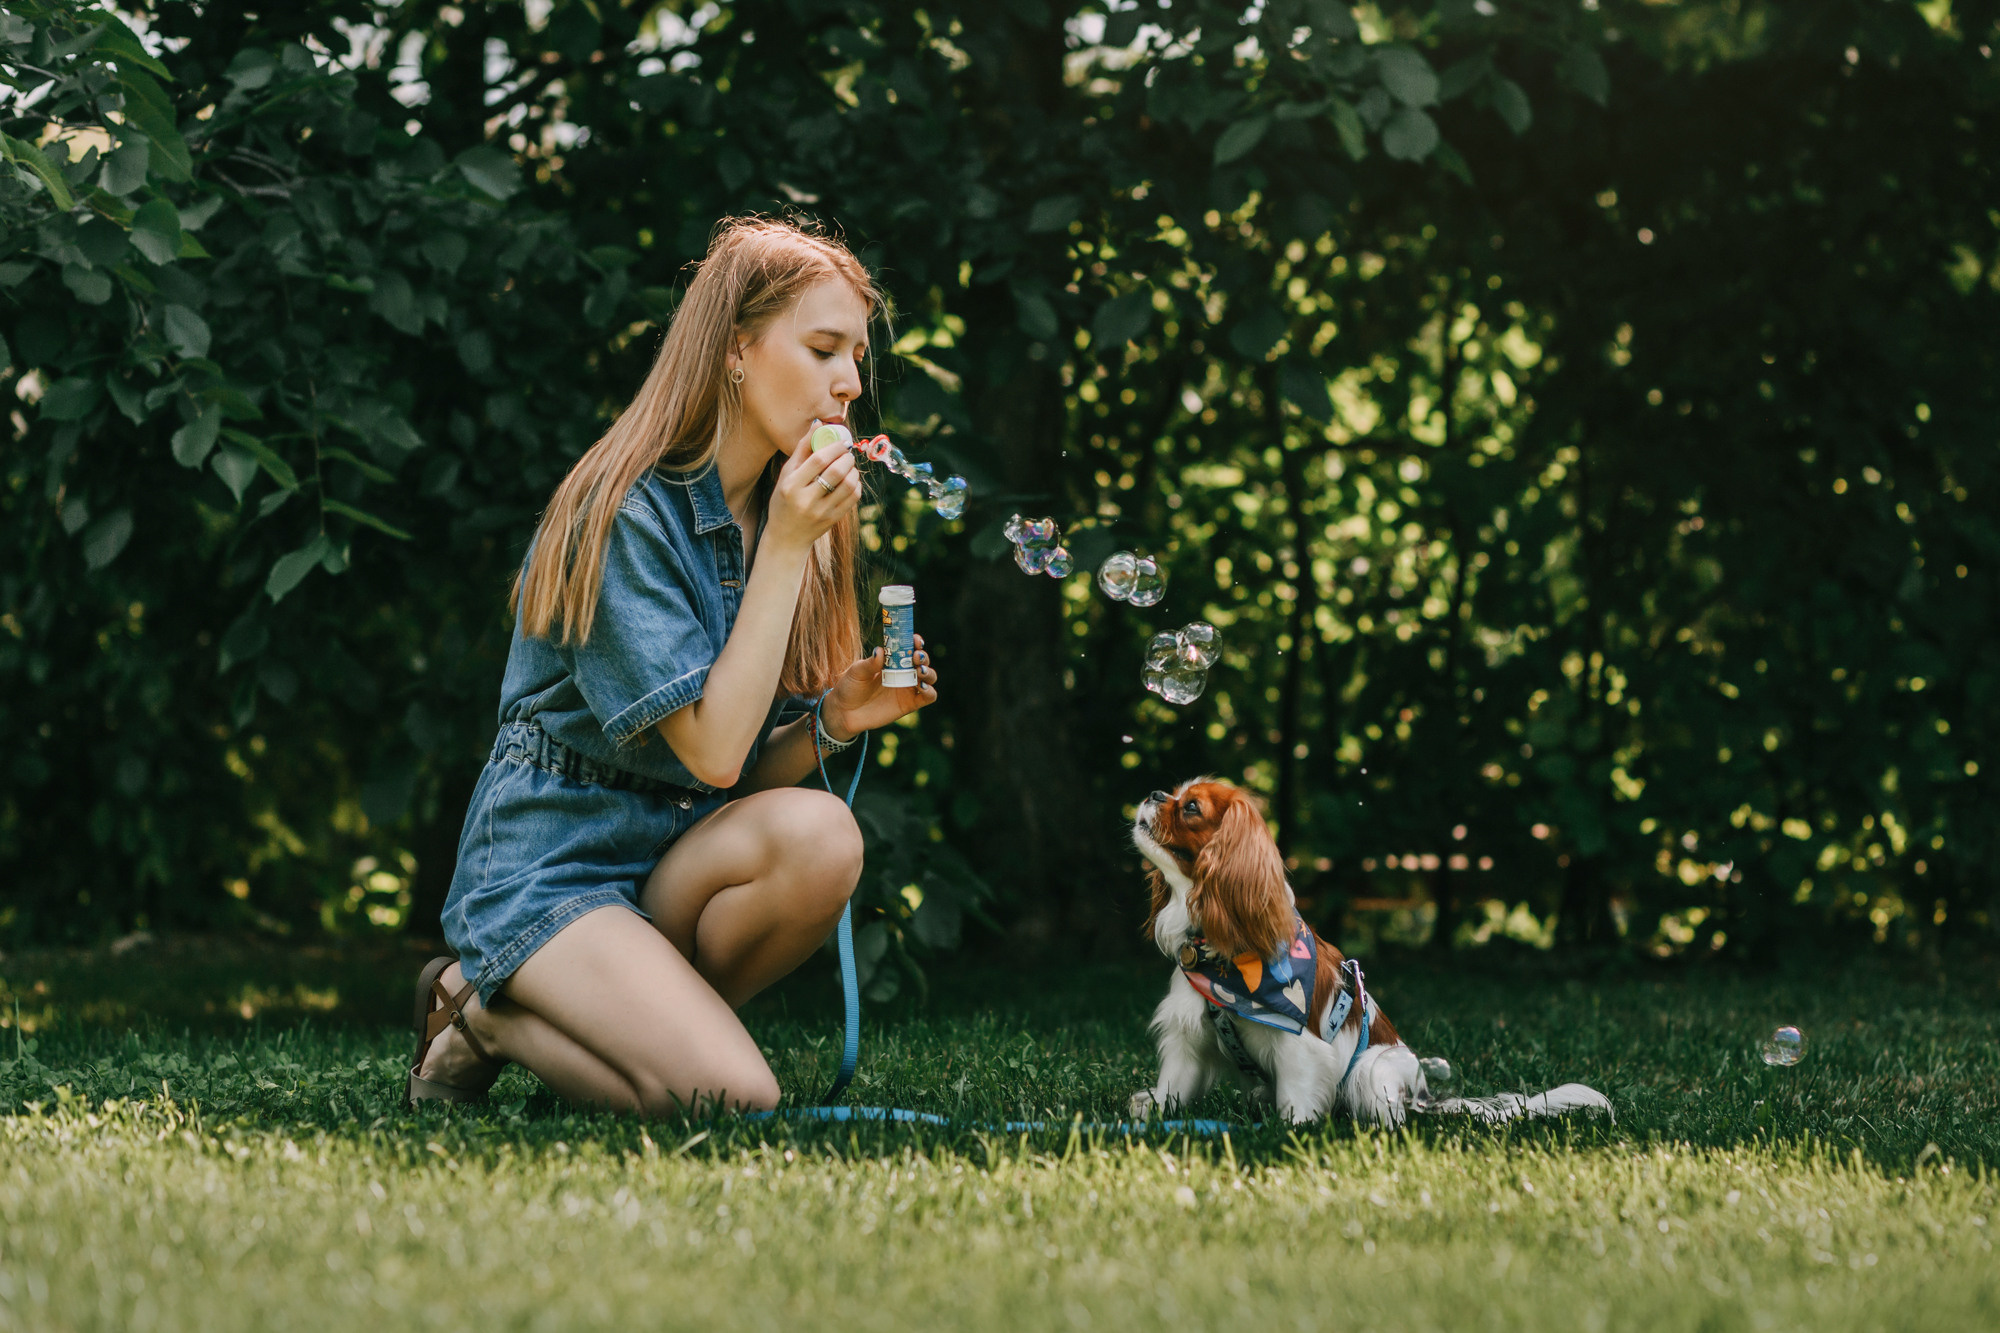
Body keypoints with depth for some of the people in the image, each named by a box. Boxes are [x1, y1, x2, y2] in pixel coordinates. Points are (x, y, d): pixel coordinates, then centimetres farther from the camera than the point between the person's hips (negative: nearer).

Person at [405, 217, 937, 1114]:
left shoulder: (785, 515, 9)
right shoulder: (626, 512, -14)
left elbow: (751, 773, 10)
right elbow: (710, 752, -21)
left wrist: (832, 718, -10)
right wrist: (784, 550, -20)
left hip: (678, 860, 7)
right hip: (550, 862, -6)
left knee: (820, 832, -27)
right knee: (731, 1099, -27)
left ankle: (628, 1009, -4)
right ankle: (487, 1017, 0)